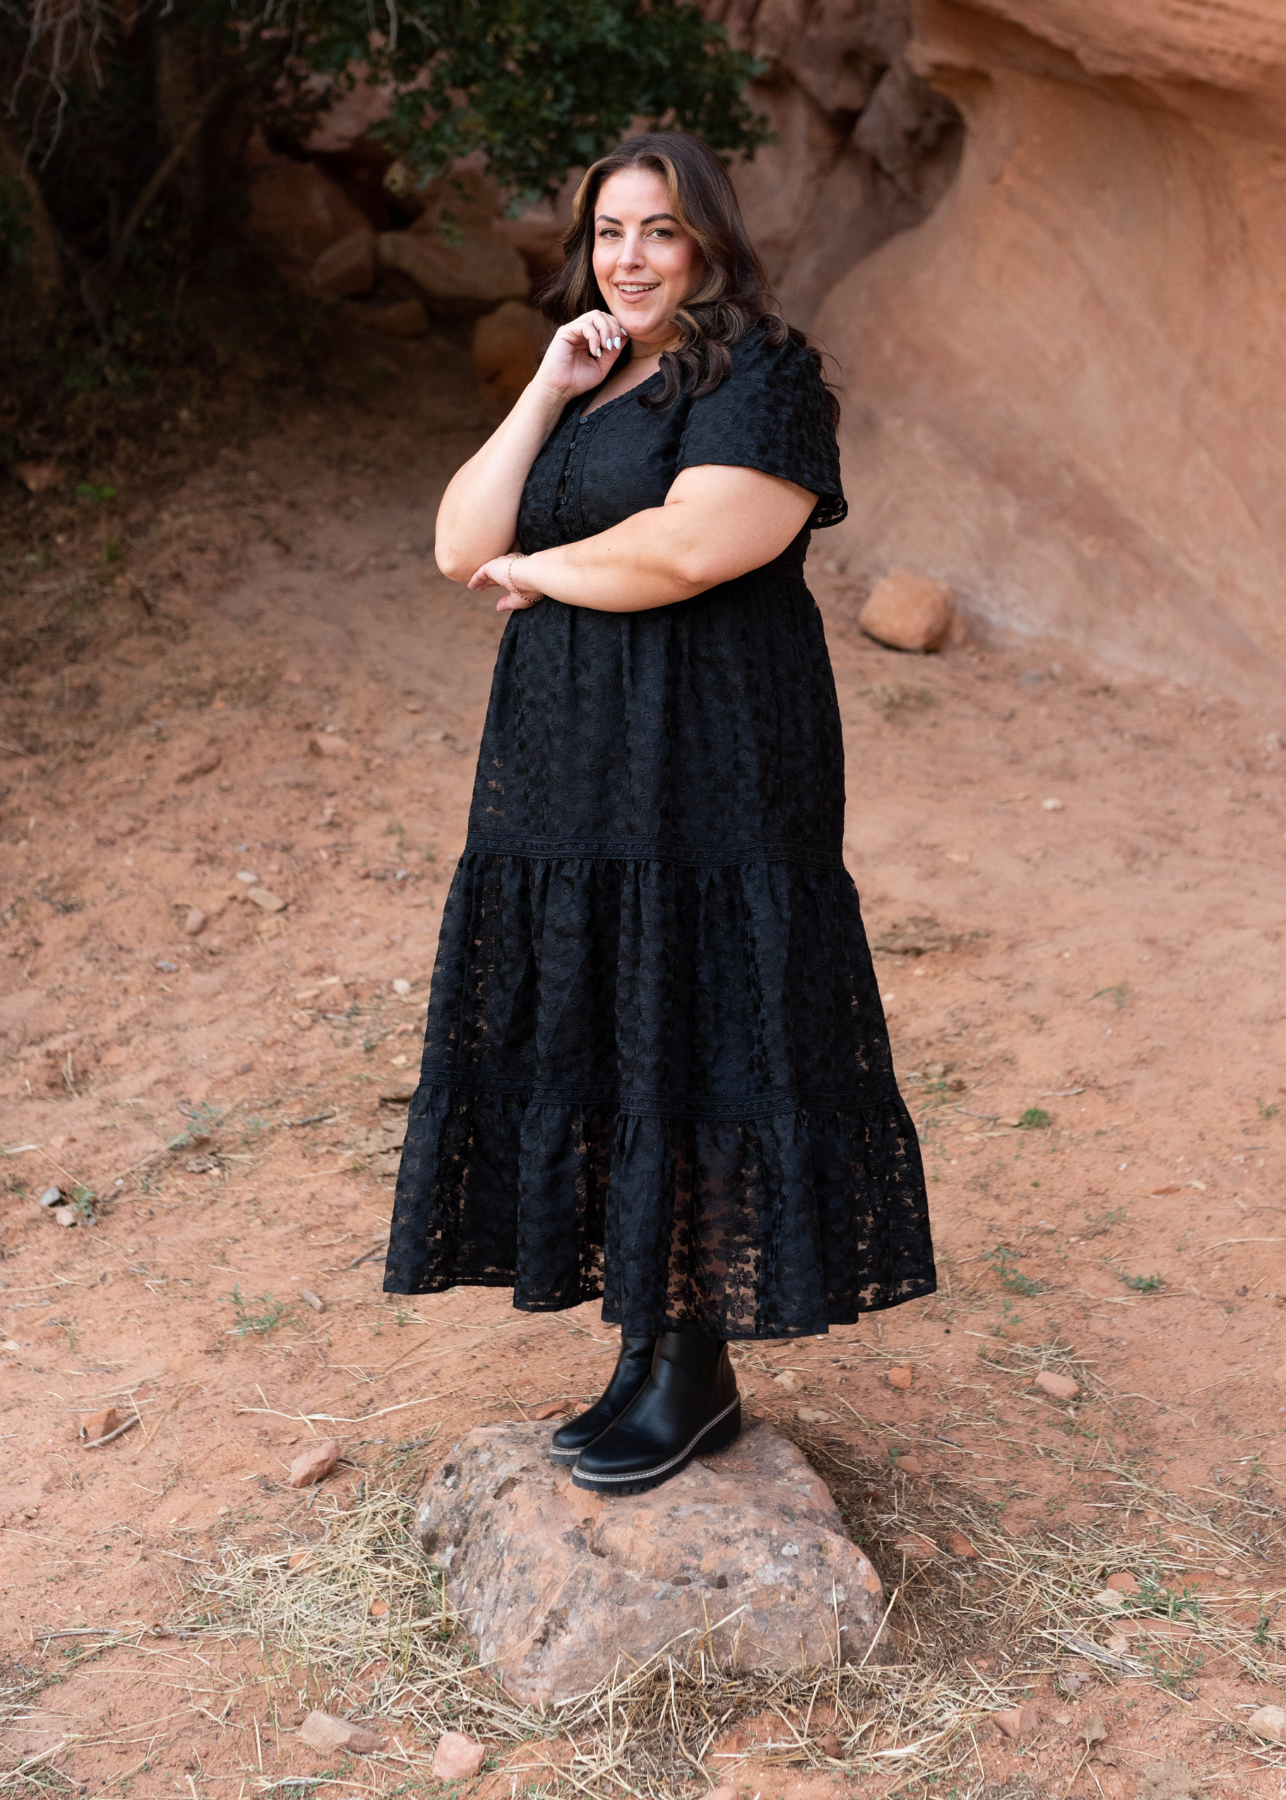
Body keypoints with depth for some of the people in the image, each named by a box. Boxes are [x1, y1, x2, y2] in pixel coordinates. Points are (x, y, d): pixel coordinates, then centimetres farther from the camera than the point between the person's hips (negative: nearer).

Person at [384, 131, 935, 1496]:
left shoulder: (762, 376, -5)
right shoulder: (580, 389, 17)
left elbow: (689, 547, -21)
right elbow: (460, 546, 5)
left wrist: (536, 572, -5)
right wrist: (548, 391, -2)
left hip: (704, 778, -7)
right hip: (563, 771, 8)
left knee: (691, 1047, -3)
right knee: (591, 1054, 8)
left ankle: (697, 1370, 10)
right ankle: (647, 1348, 21)